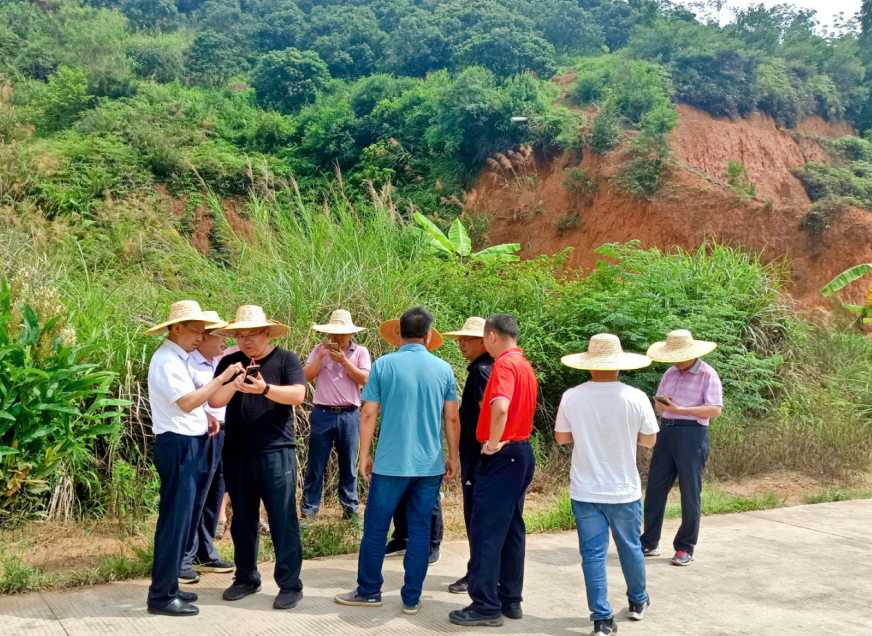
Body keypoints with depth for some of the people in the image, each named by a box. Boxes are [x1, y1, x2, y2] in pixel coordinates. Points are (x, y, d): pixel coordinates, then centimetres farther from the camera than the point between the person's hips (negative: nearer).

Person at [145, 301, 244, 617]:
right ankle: (161, 596, 2)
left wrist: (205, 419, 7)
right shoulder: (166, 360, -16)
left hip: (188, 445, 10)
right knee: (174, 520, -5)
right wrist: (222, 378, -23)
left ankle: (168, 586, 24)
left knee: (181, 518, 15)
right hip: (178, 446, -10)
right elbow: (186, 403, -24)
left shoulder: (178, 358, 14)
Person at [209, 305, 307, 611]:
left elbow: (298, 395, -14)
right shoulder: (228, 363, 8)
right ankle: (246, 578, 26)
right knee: (242, 519, 13)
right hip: (236, 454, 4)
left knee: (283, 520, -2)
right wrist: (232, 384, -21)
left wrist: (265, 389, -29)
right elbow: (214, 401, -1)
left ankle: (290, 584, 6)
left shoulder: (285, 359, -1)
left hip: (276, 453, -4)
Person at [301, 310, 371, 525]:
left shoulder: (360, 352, 2)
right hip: (323, 414, 0)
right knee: (316, 464, 4)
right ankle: (308, 510, 9)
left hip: (349, 416, 0)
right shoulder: (319, 350, 5)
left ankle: (350, 508, 19)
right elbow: (306, 376, -4)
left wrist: (344, 360, -15)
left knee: (348, 465, 9)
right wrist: (321, 356, -13)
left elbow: (365, 379, -10)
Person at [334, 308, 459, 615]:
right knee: (419, 530, 9)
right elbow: (452, 418, 5)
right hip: (430, 464, 3)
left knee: (375, 527, 10)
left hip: (391, 463, -2)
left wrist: (364, 455, 5)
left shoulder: (383, 365, -4)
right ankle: (412, 598, 15)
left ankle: (369, 591, 20)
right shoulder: (443, 369, 1)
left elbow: (369, 413, -4)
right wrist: (453, 458, 16)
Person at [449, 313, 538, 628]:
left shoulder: (504, 365, -16)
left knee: (486, 531, -5)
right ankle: (510, 599, 19)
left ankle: (486, 606, -2)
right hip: (522, 452, 10)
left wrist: (493, 443, -20)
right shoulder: (525, 366, 15)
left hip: (502, 456, -10)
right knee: (512, 528, 13)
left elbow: (500, 407, -31)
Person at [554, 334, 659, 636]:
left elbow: (561, 437, 2)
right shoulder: (636, 397, -13)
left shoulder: (571, 397, -10)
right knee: (630, 548, 20)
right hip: (624, 489, 0)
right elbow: (650, 440, -2)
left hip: (585, 490, 0)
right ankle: (638, 602, 39)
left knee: (593, 553, 6)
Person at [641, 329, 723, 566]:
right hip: (666, 432, 6)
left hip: (692, 436, -6)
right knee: (655, 489, 7)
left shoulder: (708, 375, -7)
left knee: (690, 493, 2)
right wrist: (662, 405, -9)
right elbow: (659, 404, 16)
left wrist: (679, 409, -21)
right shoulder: (670, 373, 13)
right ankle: (649, 543, 16)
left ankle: (685, 548, 12)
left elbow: (715, 410, -16)